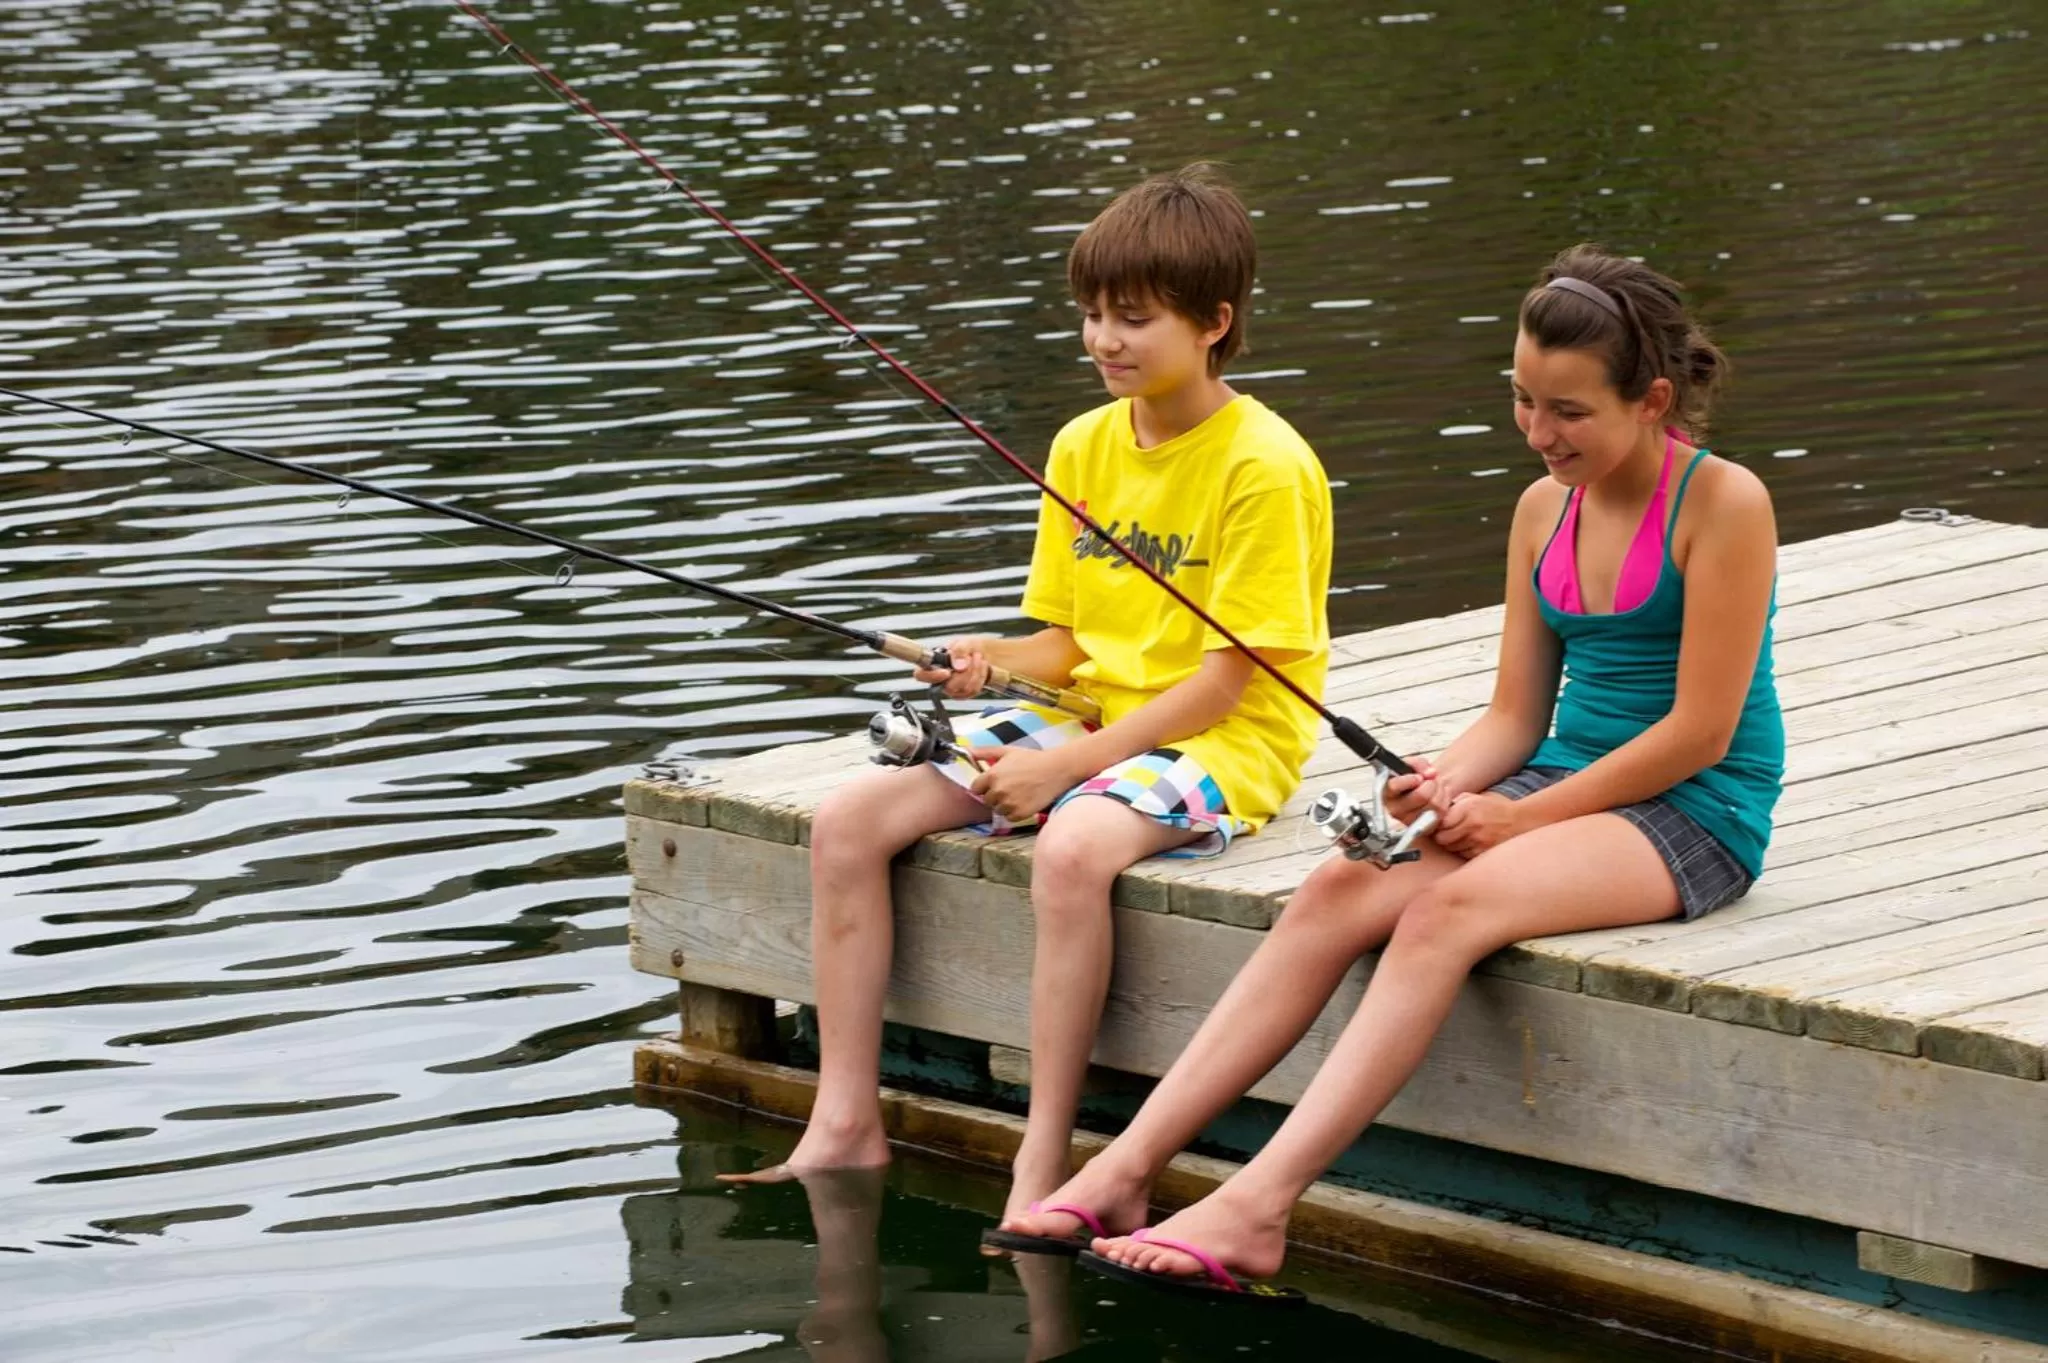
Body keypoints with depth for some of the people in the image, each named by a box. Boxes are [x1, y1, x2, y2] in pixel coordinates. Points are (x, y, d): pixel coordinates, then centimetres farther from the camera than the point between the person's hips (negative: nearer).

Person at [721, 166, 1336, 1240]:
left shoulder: (1264, 467, -13)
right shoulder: (1084, 448, 10)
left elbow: (1228, 677, -15)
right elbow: (1067, 640, 15)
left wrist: (1070, 764, -20)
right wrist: (994, 661, -9)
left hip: (1219, 742, -8)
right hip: (1088, 720, 8)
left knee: (1072, 847, -39)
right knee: (846, 821, -9)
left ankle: (1041, 1171, -32)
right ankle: (844, 1123, -5)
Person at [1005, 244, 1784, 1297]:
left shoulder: (1724, 504, -10)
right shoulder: (1544, 509, 11)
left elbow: (1702, 732, -14)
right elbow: (1516, 715, 13)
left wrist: (1518, 818, -14)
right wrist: (1447, 782, -11)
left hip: (1697, 815, -7)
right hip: (1558, 786, 7)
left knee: (1447, 909, -33)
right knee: (1338, 891, -19)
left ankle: (1256, 1208, -41)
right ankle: (1126, 1168, -26)